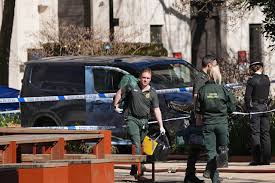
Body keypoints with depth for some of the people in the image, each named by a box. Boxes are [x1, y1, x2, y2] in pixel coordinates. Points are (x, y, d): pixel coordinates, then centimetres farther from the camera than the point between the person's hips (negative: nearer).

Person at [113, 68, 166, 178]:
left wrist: (161, 126, -1)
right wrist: (116, 106, 8)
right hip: (132, 119, -3)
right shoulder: (132, 86, 0)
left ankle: (134, 170, 20)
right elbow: (119, 93, 14)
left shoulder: (152, 93, 5)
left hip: (144, 121, 4)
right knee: (136, 142, -19)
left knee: (140, 143, 9)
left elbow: (156, 110, 4)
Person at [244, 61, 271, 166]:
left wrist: (248, 109, -1)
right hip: (265, 107, 5)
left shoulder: (252, 81, -10)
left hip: (255, 107, -5)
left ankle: (257, 159, -7)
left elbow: (247, 96, -10)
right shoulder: (266, 79, 5)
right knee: (265, 133, 7)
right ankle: (266, 159, 5)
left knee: (255, 133, -3)